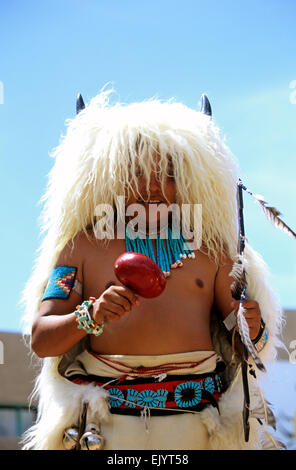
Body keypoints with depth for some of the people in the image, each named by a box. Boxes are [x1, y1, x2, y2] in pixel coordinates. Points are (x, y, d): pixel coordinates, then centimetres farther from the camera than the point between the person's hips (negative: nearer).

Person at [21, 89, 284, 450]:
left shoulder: (210, 249, 16)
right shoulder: (83, 245, 11)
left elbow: (249, 347, 17)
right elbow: (41, 340, 4)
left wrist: (253, 333, -6)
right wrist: (90, 317, -15)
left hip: (196, 425, 2)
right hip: (108, 425, -1)